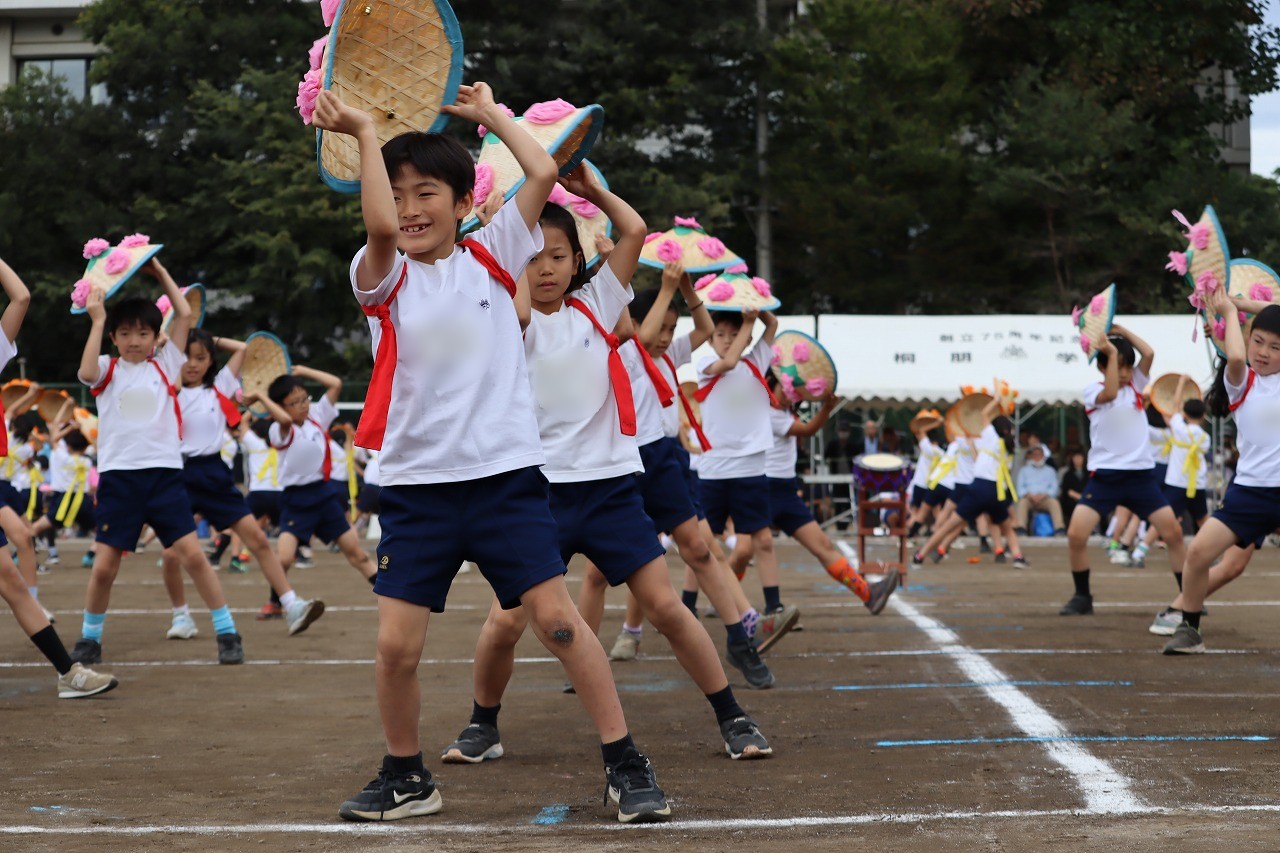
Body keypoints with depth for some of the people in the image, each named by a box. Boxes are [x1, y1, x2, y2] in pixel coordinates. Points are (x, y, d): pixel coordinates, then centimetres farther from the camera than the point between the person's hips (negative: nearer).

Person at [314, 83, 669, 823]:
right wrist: (365, 132, -12)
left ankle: (627, 765, 3)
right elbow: (381, 225, -19)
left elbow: (543, 172, -3)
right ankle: (407, 777, 20)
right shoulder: (384, 278, 4)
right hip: (416, 486, 1)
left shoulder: (492, 258, 7)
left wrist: (491, 114, 9)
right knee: (397, 644, -3)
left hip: (506, 476, -1)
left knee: (558, 618, -8)